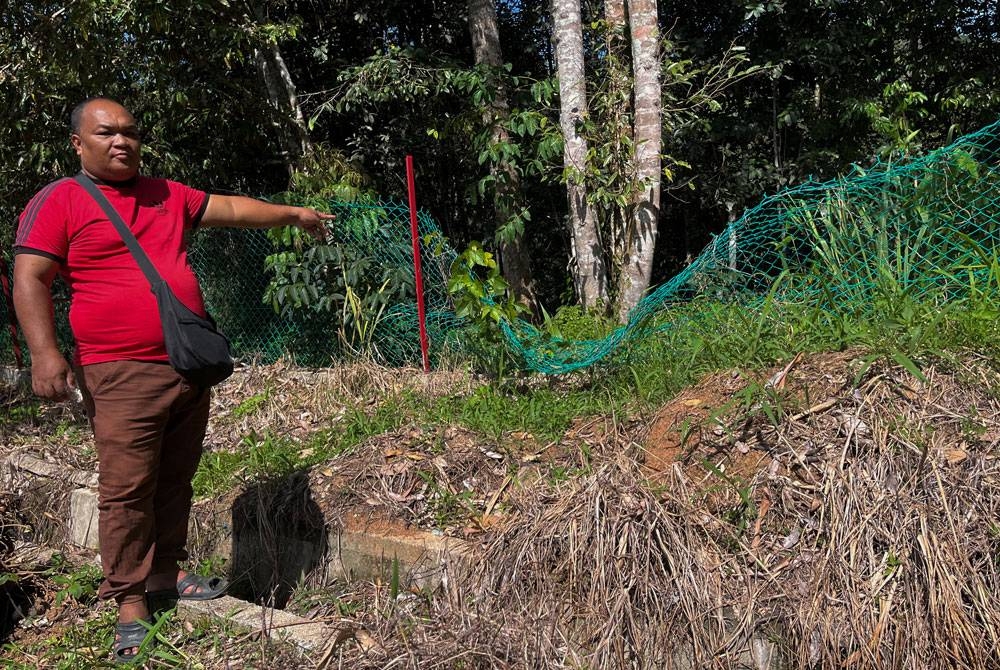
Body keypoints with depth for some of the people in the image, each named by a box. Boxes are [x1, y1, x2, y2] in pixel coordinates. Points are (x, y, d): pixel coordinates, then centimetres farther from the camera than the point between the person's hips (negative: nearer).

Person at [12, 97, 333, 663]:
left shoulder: (168, 195, 16)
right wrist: (45, 352, -18)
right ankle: (130, 601, 9)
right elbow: (30, 279, -7)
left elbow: (231, 208, 25)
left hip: (190, 369, 6)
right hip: (123, 377, -6)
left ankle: (166, 572, 30)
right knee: (127, 490, -4)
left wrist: (291, 213, 25)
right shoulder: (59, 202, -2)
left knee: (176, 479, 14)